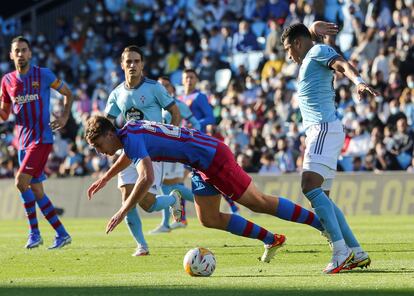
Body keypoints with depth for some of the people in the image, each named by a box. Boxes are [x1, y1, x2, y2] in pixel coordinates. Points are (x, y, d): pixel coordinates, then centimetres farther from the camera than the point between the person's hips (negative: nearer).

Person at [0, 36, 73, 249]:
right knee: (36, 190, 6)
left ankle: (34, 232, -8)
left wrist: (65, 117, -5)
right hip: (23, 141, 6)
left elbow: (68, 93, 8)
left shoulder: (43, 75, -4)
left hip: (41, 139, -6)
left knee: (21, 182, -19)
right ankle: (62, 234, 14)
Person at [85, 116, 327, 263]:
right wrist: (106, 178, 42)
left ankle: (323, 223, 2)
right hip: (204, 165, 10)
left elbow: (147, 179, -33)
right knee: (209, 220, 13)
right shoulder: (129, 130, 10)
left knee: (259, 203, -4)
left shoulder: (132, 138, -20)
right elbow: (129, 155, 36)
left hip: (214, 157, -10)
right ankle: (272, 240, 20)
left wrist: (123, 212, -27)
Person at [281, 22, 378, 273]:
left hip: (324, 128, -10)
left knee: (311, 187, -23)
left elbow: (343, 64, -22)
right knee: (322, 197, 8)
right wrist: (313, 29, 26)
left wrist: (359, 81, -42)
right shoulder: (310, 58, 26)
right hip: (319, 131, 10)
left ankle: (340, 251, -32)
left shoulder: (319, 51, -3)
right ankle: (357, 252, 7)